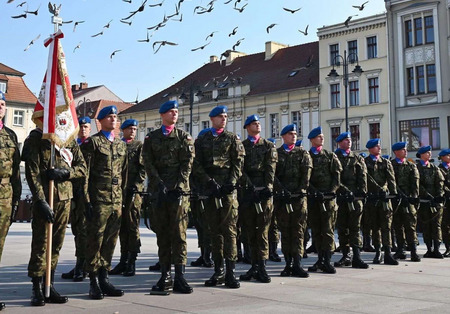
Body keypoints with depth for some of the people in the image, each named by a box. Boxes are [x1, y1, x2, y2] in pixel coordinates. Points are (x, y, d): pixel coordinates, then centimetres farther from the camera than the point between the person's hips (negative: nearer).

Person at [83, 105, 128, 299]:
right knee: (95, 240, -1)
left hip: (117, 201, 5)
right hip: (98, 200, -5)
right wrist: (87, 200, -11)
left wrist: (123, 198, 12)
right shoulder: (92, 142, 0)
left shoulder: (122, 145, 17)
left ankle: (104, 279, 17)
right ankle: (94, 282, 7)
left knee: (111, 241, 8)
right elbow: (85, 173, -5)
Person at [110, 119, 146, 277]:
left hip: (133, 191, -4)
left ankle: (132, 262, 1)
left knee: (132, 225, -4)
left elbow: (143, 169, -2)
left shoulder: (139, 146, 5)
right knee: (122, 226, 7)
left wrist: (135, 186, -12)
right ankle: (123, 260, 14)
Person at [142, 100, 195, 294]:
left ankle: (179, 277, -3)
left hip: (179, 191, -2)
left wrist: (178, 188, -11)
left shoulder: (184, 138, 9)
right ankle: (165, 276, 10)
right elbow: (148, 164, 3)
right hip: (159, 191, 2)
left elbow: (187, 164, 0)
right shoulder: (151, 138, 13)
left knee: (179, 233, -5)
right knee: (162, 233, 4)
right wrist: (160, 185, -10)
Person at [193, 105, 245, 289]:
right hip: (210, 191, 2)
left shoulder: (232, 139, 11)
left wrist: (230, 184, -11)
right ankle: (218, 271, 11)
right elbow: (197, 165, 4)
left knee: (229, 230, -6)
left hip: (228, 191, -2)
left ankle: (230, 272, -5)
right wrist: (210, 183, -9)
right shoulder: (201, 141, 13)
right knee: (215, 231, 5)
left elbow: (238, 163, 2)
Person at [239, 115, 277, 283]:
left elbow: (270, 168, 1)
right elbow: (240, 170, 1)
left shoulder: (268, 146, 13)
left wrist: (266, 188, -11)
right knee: (250, 230, 4)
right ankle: (254, 265, 11)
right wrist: (251, 187, -11)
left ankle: (261, 267, -7)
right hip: (248, 192, 1)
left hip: (265, 192, -1)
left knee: (263, 229, -6)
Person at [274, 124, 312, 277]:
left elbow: (306, 174, 1)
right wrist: (282, 190, -12)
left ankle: (297, 265, -3)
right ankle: (288, 264, 9)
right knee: (285, 231, 3)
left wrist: (299, 190, -9)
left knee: (298, 231, -3)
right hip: (282, 198, 0)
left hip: (299, 196, 0)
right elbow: (273, 175, -1)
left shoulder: (303, 153, 12)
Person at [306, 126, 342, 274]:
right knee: (316, 231, 6)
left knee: (328, 230, -5)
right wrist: (314, 192, -12)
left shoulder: (330, 155, 11)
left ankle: (327, 261, -5)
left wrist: (331, 191, -8)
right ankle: (320, 258, 14)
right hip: (313, 198, 1)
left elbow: (337, 175, 5)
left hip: (329, 197, 0)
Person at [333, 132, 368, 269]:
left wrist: (362, 191, -8)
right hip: (340, 197, -1)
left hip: (355, 197, 1)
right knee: (342, 228, 4)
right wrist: (345, 190, -14)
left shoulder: (358, 158, 16)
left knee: (355, 227, -3)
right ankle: (345, 256, 12)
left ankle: (356, 257, -5)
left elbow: (363, 176, 6)